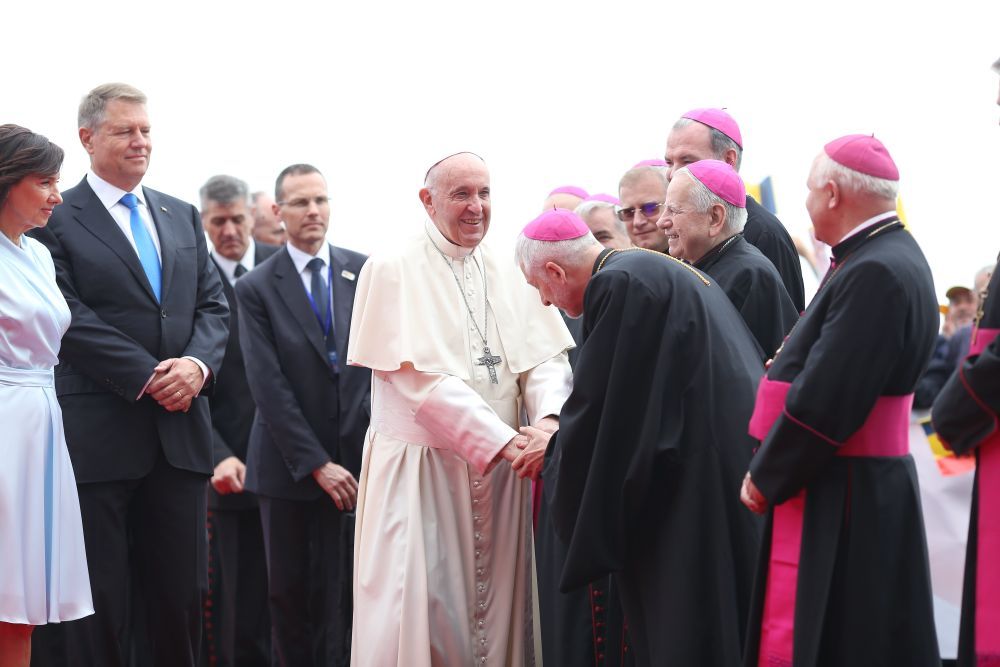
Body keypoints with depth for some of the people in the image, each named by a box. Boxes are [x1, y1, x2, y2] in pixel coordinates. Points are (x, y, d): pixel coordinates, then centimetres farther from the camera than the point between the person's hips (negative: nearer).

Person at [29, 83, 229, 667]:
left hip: (181, 432, 5)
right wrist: (149, 378, -15)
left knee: (182, 596, 8)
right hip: (99, 434, -5)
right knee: (100, 603, 2)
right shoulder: (56, 219, -3)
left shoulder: (183, 217, 16)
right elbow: (72, 318, -11)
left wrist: (197, 363, -8)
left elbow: (213, 305, 11)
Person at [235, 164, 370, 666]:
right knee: (289, 589, 8)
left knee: (343, 591, 0)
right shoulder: (257, 288, -2)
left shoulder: (366, 273, 4)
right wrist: (318, 464, -12)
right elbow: (269, 388, -8)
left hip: (355, 458, 1)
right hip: (290, 465, -1)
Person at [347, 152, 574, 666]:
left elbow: (545, 357, 1)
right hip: (422, 469, -4)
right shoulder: (392, 270, -6)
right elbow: (419, 378, -14)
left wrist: (548, 419, -21)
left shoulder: (509, 272, 9)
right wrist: (504, 440, -20)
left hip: (501, 470, 5)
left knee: (496, 606, 7)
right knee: (422, 609, -4)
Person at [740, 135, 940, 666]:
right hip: (868, 486, 10)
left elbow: (824, 400, -24)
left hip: (839, 498, -10)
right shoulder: (890, 254, 12)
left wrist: (766, 477, -12)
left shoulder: (876, 273, -22)